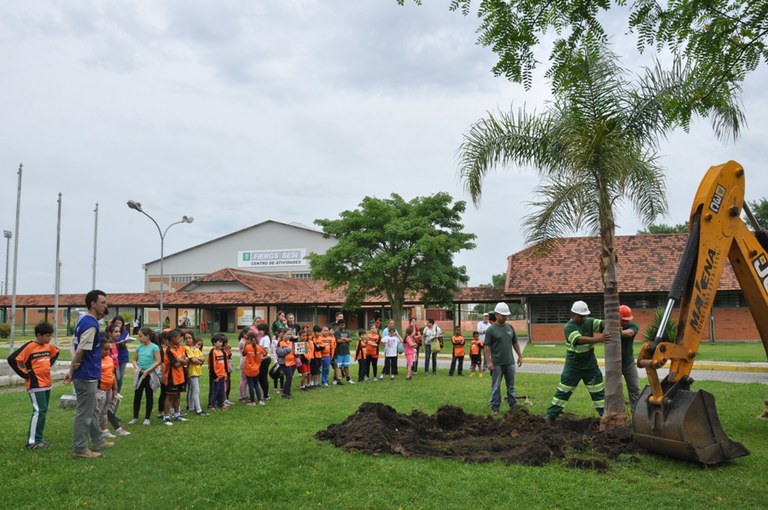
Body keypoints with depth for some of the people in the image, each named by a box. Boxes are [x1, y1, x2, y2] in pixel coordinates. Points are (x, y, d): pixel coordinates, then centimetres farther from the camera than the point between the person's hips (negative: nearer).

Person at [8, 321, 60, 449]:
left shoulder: (48, 346, 6)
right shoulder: (29, 347, -16)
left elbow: (56, 352, 28)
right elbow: (12, 359, -21)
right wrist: (25, 374, -16)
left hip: (47, 383, 8)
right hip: (35, 384, -8)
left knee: (43, 410, 12)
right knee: (39, 411, -10)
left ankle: (38, 438, 22)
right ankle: (32, 441, -3)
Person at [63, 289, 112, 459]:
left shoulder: (84, 318, 8)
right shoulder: (91, 324, -21)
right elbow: (80, 351, -23)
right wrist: (72, 372, -11)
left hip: (87, 374, 10)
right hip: (87, 375, -10)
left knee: (92, 411, 19)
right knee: (84, 414, 1)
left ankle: (98, 441, 31)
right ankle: (79, 449, 10)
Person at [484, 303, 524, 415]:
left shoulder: (510, 327, 7)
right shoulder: (491, 329, -8)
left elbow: (515, 343, 15)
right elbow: (487, 346, -9)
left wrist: (520, 356, 12)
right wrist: (489, 361, -14)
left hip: (510, 362, 5)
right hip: (497, 364, -4)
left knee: (511, 386, 13)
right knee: (496, 386, 4)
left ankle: (513, 405, 22)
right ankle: (495, 407, 11)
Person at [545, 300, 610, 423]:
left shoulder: (589, 322, -2)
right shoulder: (569, 327, -18)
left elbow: (602, 323, -16)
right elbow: (579, 339, -34)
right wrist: (599, 339, -47)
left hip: (590, 365, 4)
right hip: (573, 366, -4)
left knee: (599, 391, 10)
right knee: (563, 391, 2)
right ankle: (551, 415, 10)